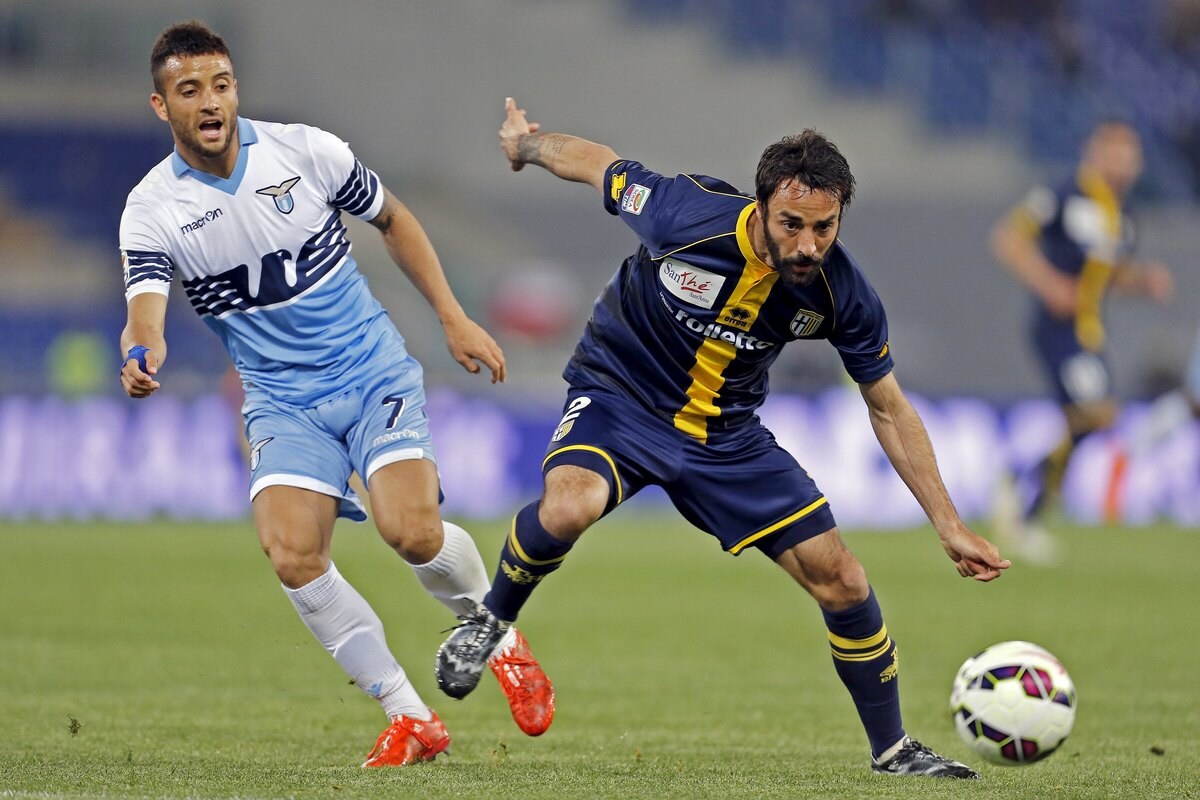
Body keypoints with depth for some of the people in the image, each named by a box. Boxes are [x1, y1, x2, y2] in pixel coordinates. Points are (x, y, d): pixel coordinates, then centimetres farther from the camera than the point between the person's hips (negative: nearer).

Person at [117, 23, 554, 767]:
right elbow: (146, 310, -25)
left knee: (411, 530, -23)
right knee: (293, 557, -21)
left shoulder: (304, 150, -8)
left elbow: (392, 219, 8)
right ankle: (410, 718, -5)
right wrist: (142, 357, -49)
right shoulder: (152, 210, -10)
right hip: (283, 402, 1)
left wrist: (454, 319, 4)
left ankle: (499, 636, 11)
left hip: (374, 371, -1)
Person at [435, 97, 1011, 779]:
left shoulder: (842, 293, -19)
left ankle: (893, 750, 20)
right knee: (565, 511, -36)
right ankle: (491, 621, -4)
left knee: (842, 582, -2)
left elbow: (888, 408, -3)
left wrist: (950, 525, -4)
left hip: (728, 435, 3)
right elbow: (596, 161, -8)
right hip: (620, 397, -3)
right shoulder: (688, 215, -30)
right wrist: (526, 142, 13)